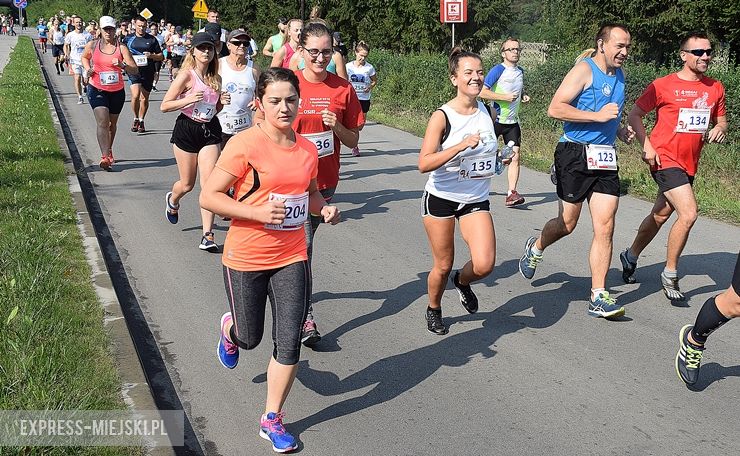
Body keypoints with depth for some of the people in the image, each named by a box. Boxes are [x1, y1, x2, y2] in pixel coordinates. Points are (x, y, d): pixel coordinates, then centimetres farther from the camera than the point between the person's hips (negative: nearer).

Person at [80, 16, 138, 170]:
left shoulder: (121, 48, -6)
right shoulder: (92, 45, -1)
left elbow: (135, 70, -11)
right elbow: (84, 57, 22)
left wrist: (123, 65, -29)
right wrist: (88, 69, 2)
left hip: (117, 91, 1)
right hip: (96, 89, -1)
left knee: (112, 123, 17)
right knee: (102, 122, -16)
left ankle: (109, 150, 39)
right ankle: (105, 157, -23)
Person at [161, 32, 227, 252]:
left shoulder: (216, 78, 8)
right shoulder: (186, 75, -9)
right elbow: (164, 106, -9)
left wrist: (222, 102, -1)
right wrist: (188, 99, -23)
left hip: (210, 130, 4)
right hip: (187, 129, -3)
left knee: (209, 184, -8)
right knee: (187, 184, 9)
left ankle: (207, 235, -6)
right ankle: (172, 200, 47)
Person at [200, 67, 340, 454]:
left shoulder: (307, 149, 1)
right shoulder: (244, 145, -16)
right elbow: (209, 196, -15)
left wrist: (324, 208, -3)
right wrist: (258, 212, -26)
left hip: (291, 258, 4)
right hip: (246, 259, -3)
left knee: (288, 342, 1)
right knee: (250, 339, 14)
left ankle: (272, 419, 20)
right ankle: (230, 329, 53)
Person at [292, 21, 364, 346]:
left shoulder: (343, 89, 0)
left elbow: (353, 140, 4)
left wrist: (337, 126, -15)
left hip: (326, 179, 3)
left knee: (302, 242, 17)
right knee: (302, 245, -8)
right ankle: (305, 317, -3)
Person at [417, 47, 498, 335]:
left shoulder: (486, 110, 1)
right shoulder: (442, 117, -15)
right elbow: (424, 164, -26)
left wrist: (503, 155, 8)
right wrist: (462, 145, -32)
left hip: (476, 200, 4)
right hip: (441, 199, -4)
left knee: (484, 264, -12)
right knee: (443, 265, 7)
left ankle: (463, 282, 24)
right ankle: (434, 310, 36)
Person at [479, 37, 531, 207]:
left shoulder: (520, 71, 12)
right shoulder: (498, 70, -9)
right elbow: (482, 92, -16)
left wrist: (523, 97, 8)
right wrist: (505, 97, -19)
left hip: (512, 122, 5)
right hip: (496, 120, -5)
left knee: (515, 156, -7)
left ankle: (512, 193, -8)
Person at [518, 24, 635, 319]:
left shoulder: (619, 74, 16)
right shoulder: (584, 70, -9)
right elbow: (555, 109, -18)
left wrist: (620, 131, 12)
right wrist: (598, 116, -20)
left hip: (605, 159, 6)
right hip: (575, 154, -6)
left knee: (605, 228, -2)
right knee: (567, 224, 6)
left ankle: (598, 297, 1)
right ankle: (535, 248, 38)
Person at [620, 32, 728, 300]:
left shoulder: (715, 88, 8)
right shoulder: (663, 85, -8)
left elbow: (721, 121, 20)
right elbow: (634, 115, -3)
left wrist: (719, 130, -4)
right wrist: (646, 146, -15)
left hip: (689, 164, 7)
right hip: (665, 159, -7)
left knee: (660, 216, 18)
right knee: (688, 214, -19)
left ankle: (630, 257, 40)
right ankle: (670, 276, -3)